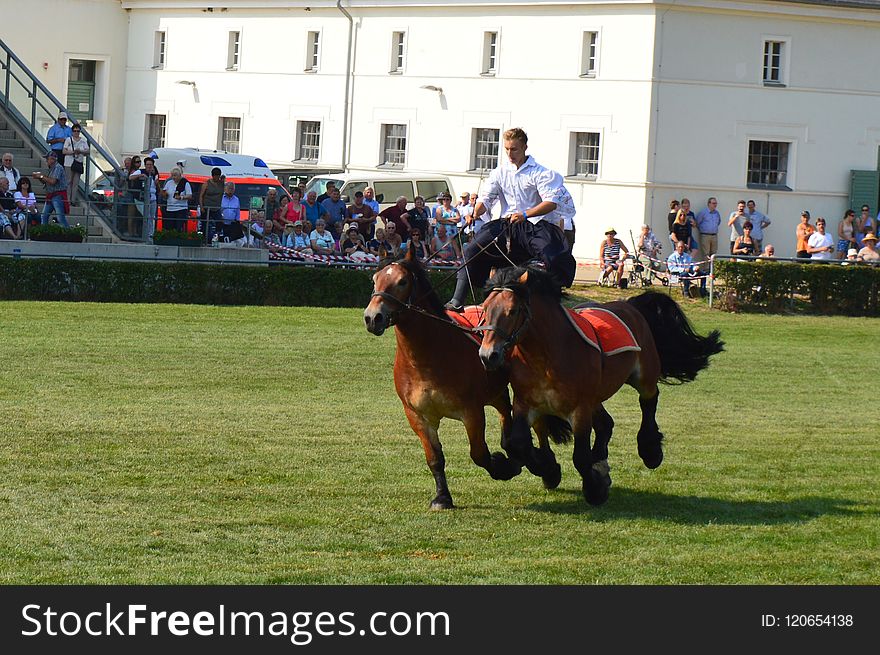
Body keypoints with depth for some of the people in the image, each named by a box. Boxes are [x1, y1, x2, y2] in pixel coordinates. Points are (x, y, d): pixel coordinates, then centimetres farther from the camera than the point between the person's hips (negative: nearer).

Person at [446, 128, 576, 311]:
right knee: (472, 250, -12)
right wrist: (475, 213, -19)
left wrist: (525, 215, -31)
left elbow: (551, 202, -16)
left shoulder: (540, 173, -4)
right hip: (506, 225, 4)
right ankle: (457, 301, -13)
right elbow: (487, 198, 5)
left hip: (535, 225, -4)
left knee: (553, 259, -31)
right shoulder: (500, 172, 10)